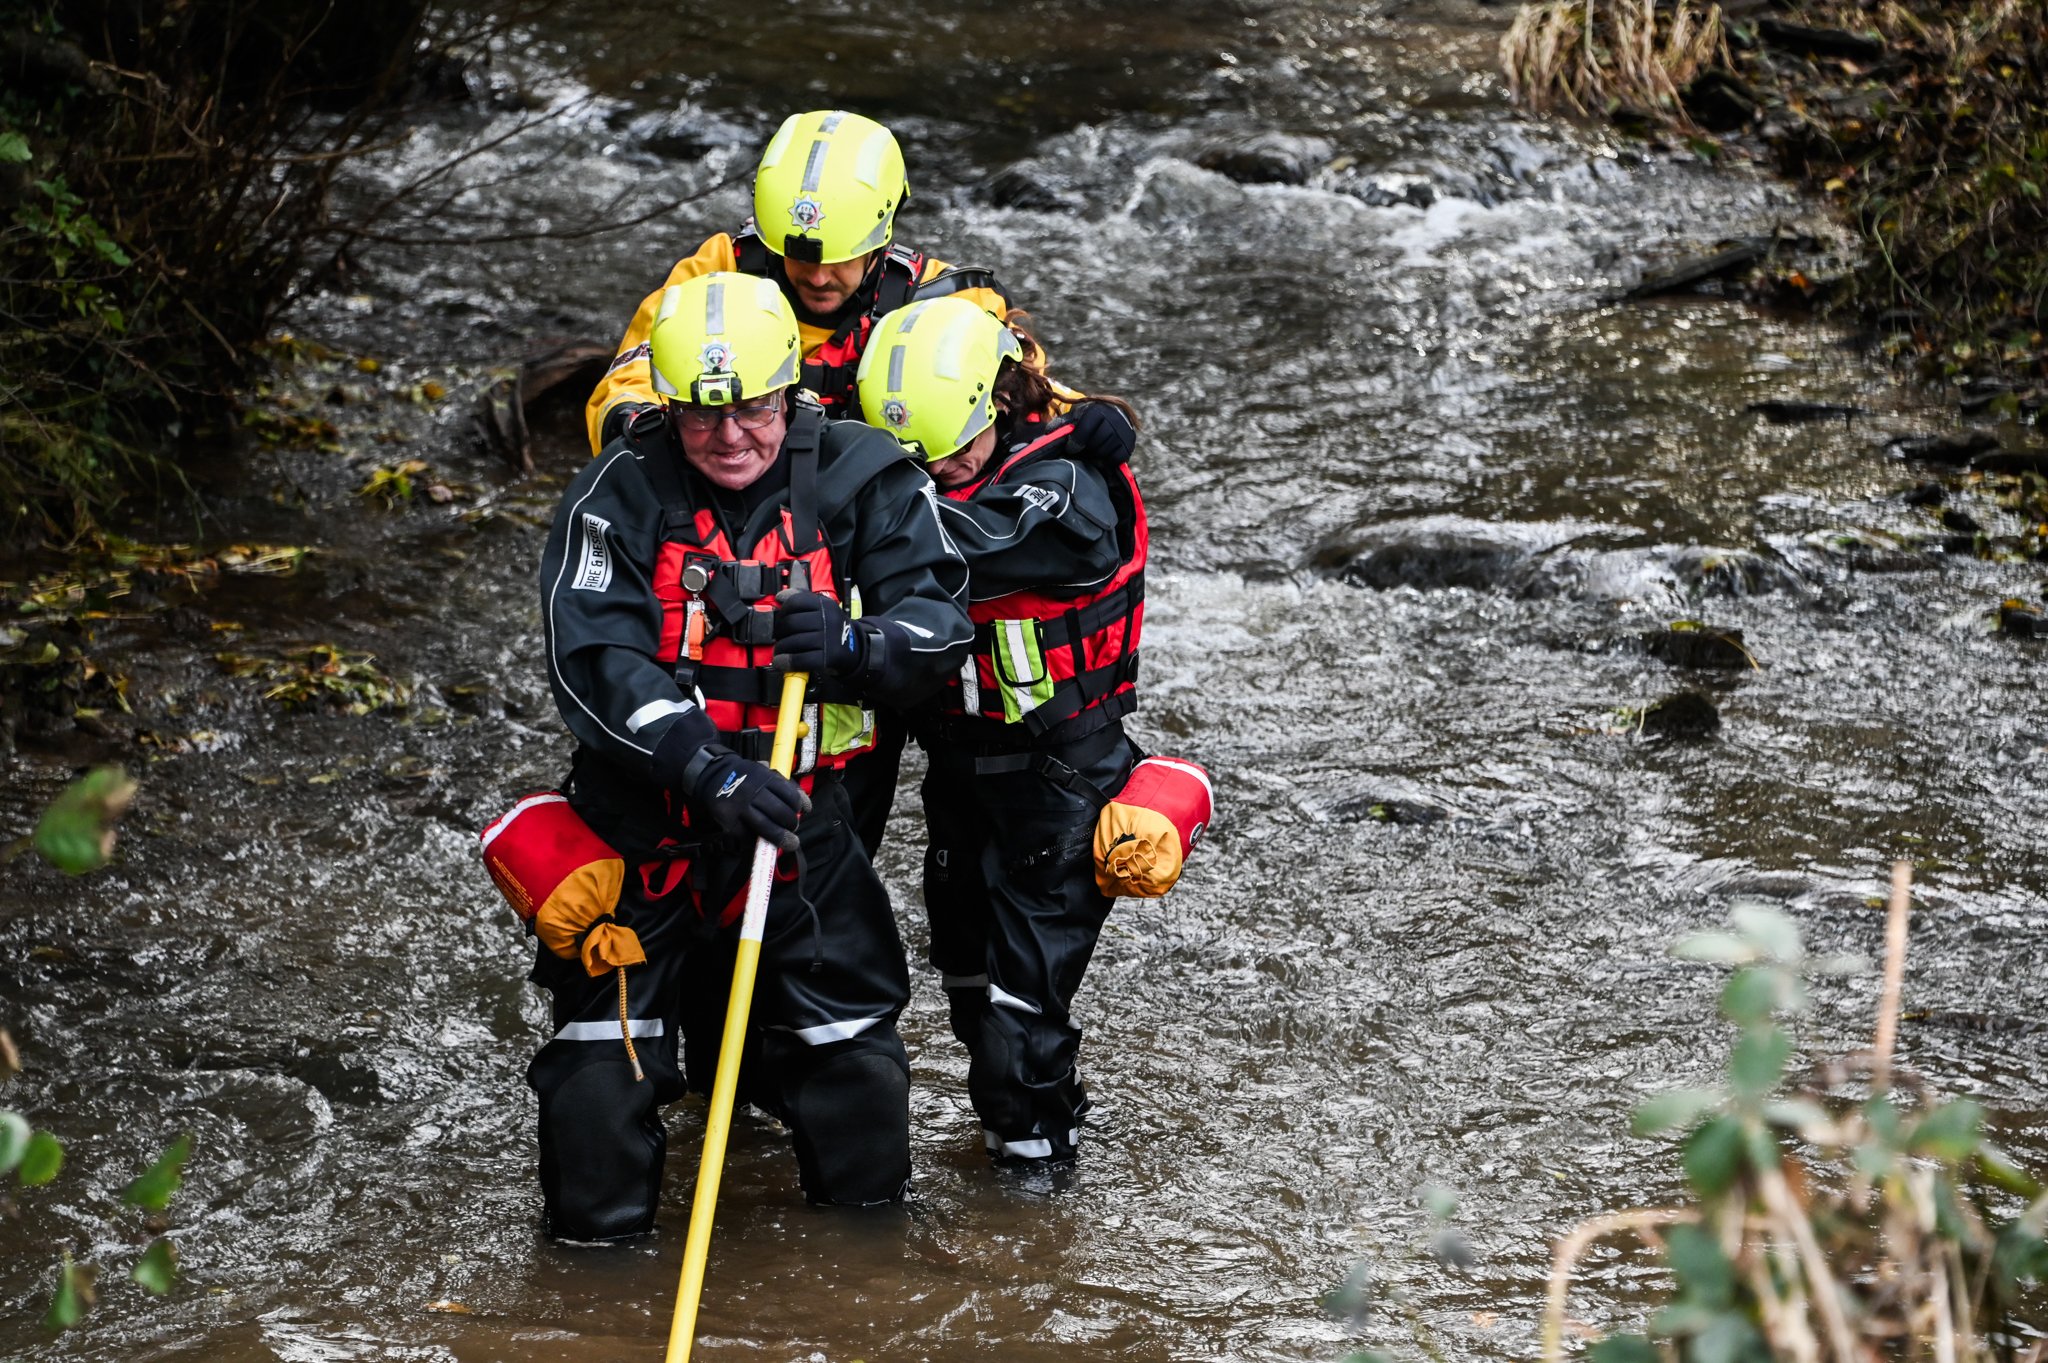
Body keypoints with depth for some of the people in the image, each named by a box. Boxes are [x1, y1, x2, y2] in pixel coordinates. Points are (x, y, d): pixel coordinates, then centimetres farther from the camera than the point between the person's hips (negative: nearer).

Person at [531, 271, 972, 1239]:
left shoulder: (861, 479, -5)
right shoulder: (619, 496, -12)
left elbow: (941, 619, -6)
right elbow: (593, 666, -21)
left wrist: (855, 645, -29)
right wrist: (709, 770, -34)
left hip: (797, 813, 1)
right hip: (643, 817, -1)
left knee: (855, 1057, 5)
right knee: (602, 1065, -3)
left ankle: (869, 1214, 32)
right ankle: (598, 1231, 21)